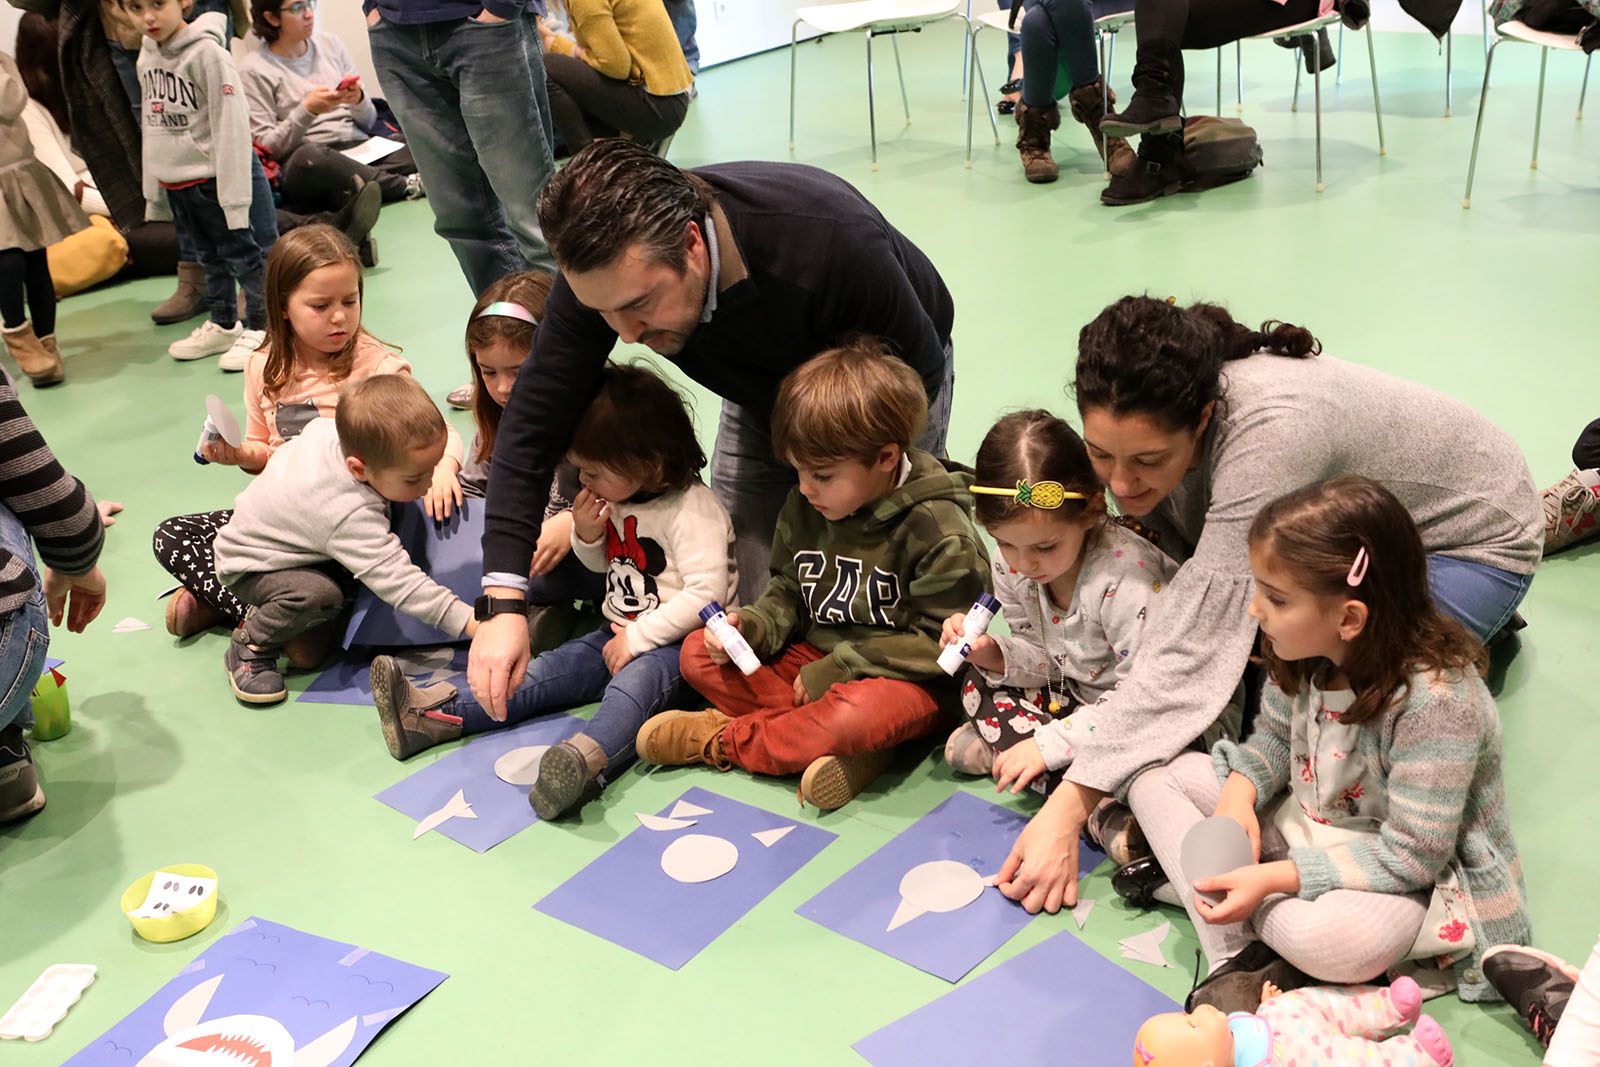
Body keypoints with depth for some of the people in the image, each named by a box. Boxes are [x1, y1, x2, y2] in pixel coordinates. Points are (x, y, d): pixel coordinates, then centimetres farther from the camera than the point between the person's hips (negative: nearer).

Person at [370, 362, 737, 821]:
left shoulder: (693, 509, -18)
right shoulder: (618, 497, 8)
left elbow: (707, 591, -26)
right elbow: (603, 565, 22)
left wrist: (639, 637, -23)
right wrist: (587, 536, -2)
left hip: (676, 644, -9)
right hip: (618, 633, 9)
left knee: (637, 679, -37)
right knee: (549, 670, -7)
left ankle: (586, 761, -66)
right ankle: (432, 714, -19)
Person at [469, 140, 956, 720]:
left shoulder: (832, 241, -44)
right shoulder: (605, 269, -32)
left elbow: (919, 373, -27)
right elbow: (536, 417, -27)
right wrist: (503, 604, -34)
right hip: (763, 386, 3)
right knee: (737, 601, -2)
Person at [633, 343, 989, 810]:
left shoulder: (939, 531, -18)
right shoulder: (804, 507, 1)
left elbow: (938, 643, -18)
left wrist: (836, 669, -19)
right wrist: (751, 626, -10)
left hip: (900, 680, -7)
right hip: (813, 658, 7)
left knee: (857, 714, -40)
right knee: (698, 652, -8)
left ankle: (722, 741, -14)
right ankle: (847, 748, -22)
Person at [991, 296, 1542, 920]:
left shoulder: (1268, 431, -43)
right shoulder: (1146, 424, -22)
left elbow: (1196, 639, -45)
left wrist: (1068, 809, -47)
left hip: (1471, 535, -6)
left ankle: (1471, 634, 6)